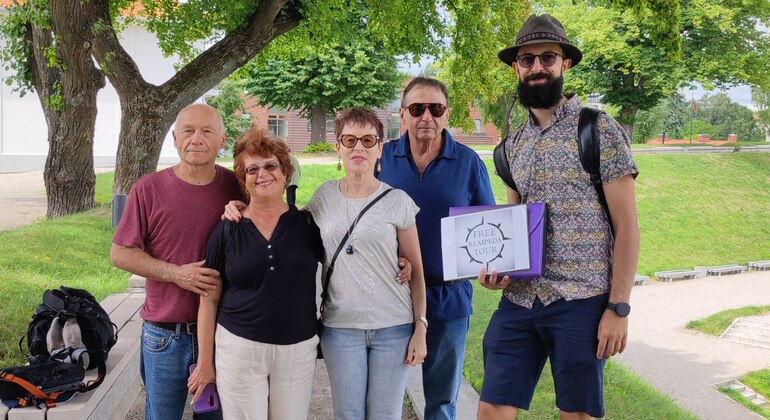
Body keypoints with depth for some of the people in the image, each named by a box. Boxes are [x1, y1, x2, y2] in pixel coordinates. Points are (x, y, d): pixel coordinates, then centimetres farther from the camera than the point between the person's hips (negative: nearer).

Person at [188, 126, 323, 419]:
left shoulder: (307, 225, 0)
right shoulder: (226, 231, 0)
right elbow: (209, 300, 3)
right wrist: (205, 362, 3)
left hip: (298, 349, 1)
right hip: (238, 348, -1)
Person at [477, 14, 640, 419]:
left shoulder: (599, 130, -4)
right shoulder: (514, 144, 13)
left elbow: (626, 224, -7)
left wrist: (619, 307, -12)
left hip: (580, 302, -5)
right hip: (518, 300, 5)